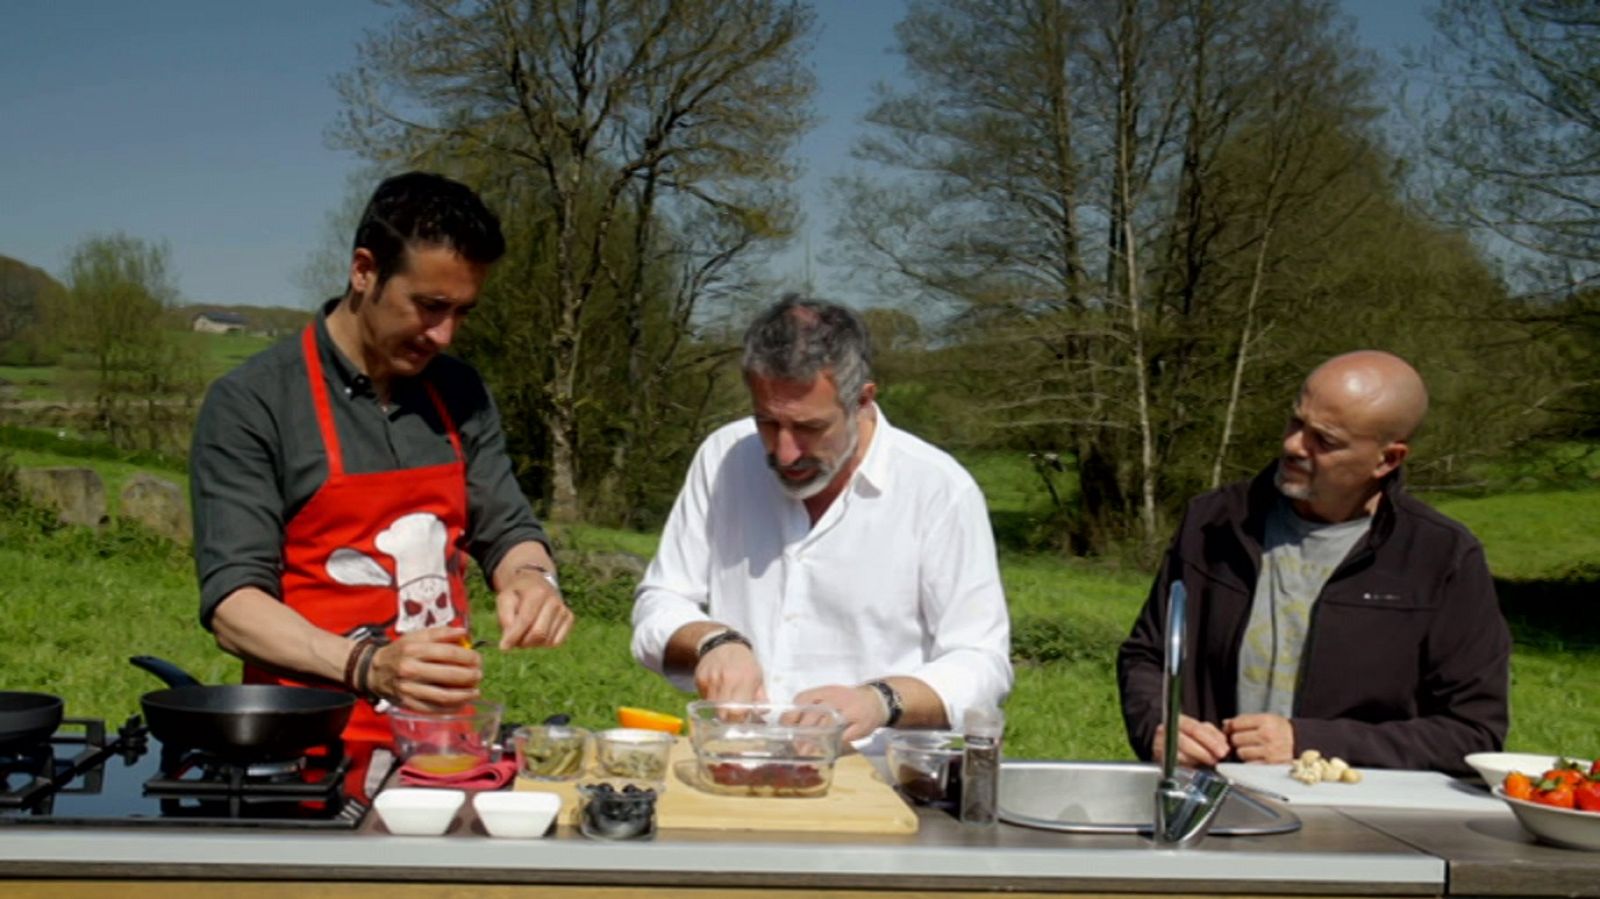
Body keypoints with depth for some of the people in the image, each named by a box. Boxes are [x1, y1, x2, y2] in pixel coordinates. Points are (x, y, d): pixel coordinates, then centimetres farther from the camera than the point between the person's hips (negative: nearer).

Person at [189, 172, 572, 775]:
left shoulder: (460, 395, 10)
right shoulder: (249, 403, -5)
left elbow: (507, 531, 15)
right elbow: (233, 605, -10)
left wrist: (529, 577, -8)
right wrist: (367, 665, -26)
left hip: (447, 735, 4)